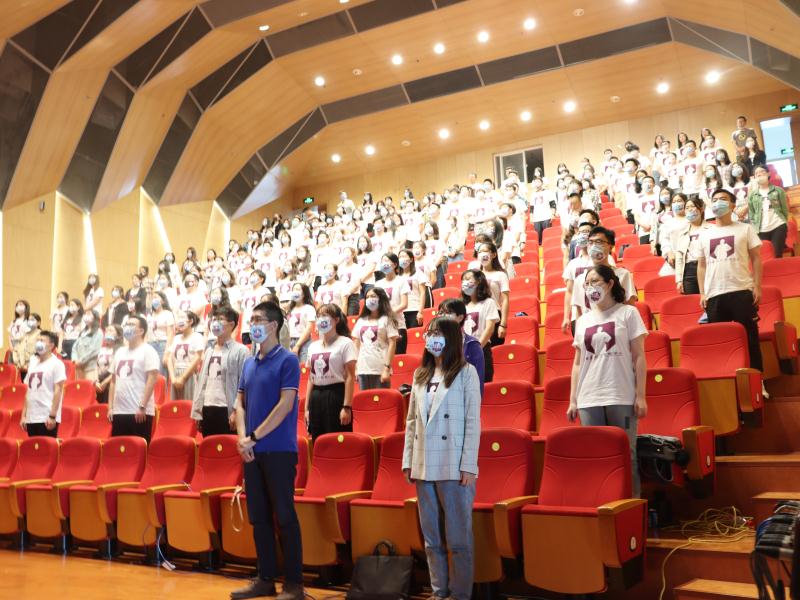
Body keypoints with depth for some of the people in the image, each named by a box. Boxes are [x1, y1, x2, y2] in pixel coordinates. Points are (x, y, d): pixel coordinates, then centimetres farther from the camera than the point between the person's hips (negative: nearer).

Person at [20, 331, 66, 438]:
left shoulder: (56, 364, -5)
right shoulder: (33, 364, 15)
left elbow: (58, 391, -10)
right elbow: (29, 391, 17)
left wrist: (52, 416, -16)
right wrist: (23, 415, 12)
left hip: (47, 418, -7)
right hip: (31, 418, 7)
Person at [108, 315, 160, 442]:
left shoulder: (148, 351, -6)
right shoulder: (120, 352, 16)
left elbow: (152, 379, -13)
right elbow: (114, 380, 18)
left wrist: (142, 406, -18)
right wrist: (110, 407, 11)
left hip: (139, 412, -7)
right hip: (119, 411, 7)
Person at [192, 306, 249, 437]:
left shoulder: (240, 350, -4)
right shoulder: (209, 351, 17)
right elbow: (201, 380, 15)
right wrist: (197, 409, 9)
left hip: (227, 410, -6)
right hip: (207, 409, 6)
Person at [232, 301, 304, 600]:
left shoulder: (287, 360, -7)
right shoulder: (249, 363, 13)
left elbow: (285, 405, -15)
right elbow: (240, 402, 12)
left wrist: (254, 437, -14)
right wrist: (242, 438, -5)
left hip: (279, 450, -7)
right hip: (253, 451, 7)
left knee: (284, 516, -2)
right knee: (259, 517, 11)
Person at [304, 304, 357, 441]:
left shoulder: (345, 343, -4)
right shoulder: (313, 346, 15)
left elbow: (350, 377, -9)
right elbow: (311, 378, 16)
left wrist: (347, 407, -16)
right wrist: (307, 407, 11)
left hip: (336, 396, -6)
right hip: (316, 398, 6)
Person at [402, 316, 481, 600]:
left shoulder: (466, 372, -2)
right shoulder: (420, 375, 13)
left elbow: (473, 422, -7)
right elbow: (411, 421, 13)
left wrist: (468, 466, -12)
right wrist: (408, 461, 8)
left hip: (454, 467, -5)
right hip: (424, 467, 5)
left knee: (457, 537, 2)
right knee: (431, 537, 12)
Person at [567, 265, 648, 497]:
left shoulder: (627, 313, 4)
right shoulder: (583, 320, 14)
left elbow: (639, 357, 1)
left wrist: (640, 395, -6)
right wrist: (573, 400, 9)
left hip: (622, 398, -3)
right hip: (589, 400, 3)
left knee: (625, 453, 2)